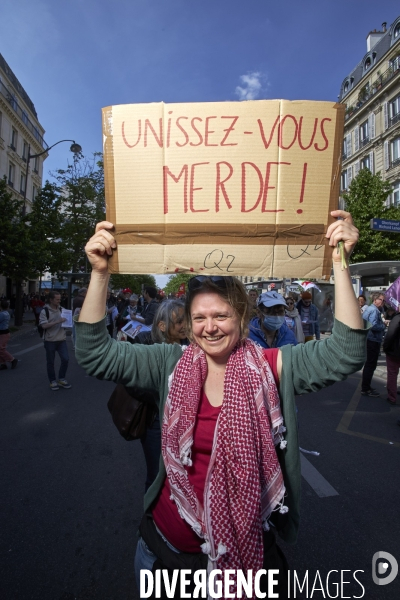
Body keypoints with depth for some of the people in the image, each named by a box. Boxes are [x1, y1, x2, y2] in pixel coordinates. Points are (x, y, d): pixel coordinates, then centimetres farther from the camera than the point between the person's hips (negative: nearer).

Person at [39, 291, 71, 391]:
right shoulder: (45, 311, -9)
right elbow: (44, 325, -19)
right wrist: (58, 321, -25)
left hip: (61, 339, 4)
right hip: (50, 340, -4)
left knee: (65, 359, -1)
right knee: (51, 362, 7)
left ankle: (61, 379, 18)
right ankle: (53, 381, 23)